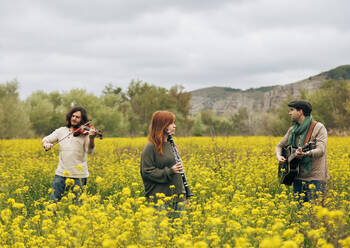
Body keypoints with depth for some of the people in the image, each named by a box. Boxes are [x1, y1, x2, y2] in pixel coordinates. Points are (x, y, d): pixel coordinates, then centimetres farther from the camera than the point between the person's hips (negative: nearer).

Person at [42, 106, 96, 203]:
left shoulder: (85, 133, -3)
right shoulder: (61, 131, 9)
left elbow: (90, 151, -15)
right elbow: (46, 139, 12)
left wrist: (91, 138, -34)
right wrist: (46, 144, -12)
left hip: (78, 174, -3)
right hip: (61, 173, 3)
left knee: (77, 203, 3)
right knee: (53, 201, 4)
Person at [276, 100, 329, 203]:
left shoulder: (318, 128, -8)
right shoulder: (292, 130, 12)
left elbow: (321, 150, -19)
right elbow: (280, 146, 21)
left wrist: (305, 154, -37)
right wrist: (279, 156, -2)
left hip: (315, 178, -6)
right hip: (298, 177, 6)